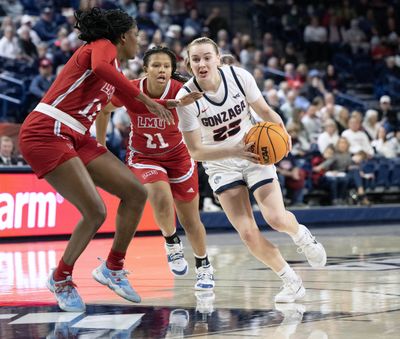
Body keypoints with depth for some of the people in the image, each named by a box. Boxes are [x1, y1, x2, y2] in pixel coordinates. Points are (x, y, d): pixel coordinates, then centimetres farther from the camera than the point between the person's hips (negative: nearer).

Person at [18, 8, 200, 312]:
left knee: (136, 193, 4)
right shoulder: (104, 46, -5)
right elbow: (100, 66, -30)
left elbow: (135, 104, 34)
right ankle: (61, 278, 5)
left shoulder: (115, 70, 21)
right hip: (46, 133, -10)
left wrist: (178, 102, 36)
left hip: (76, 139, 10)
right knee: (95, 212, -16)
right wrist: (147, 99, -27)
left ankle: (113, 268, 15)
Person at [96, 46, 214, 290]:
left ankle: (204, 268, 35)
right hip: (142, 158, 0)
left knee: (191, 221, 8)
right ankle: (172, 243, -1)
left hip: (177, 155, 1)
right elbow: (104, 110, -1)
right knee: (161, 198, -31)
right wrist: (100, 147, 4)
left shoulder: (181, 91, -24)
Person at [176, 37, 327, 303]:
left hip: (254, 153, 0)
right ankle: (292, 282, 8)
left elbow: (265, 111, 0)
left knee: (276, 218, -17)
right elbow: (196, 152, -18)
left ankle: (301, 235, 21)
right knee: (247, 233, -13)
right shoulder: (186, 97, -21)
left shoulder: (239, 76, -17)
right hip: (220, 164, 0)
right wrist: (235, 151, -32)